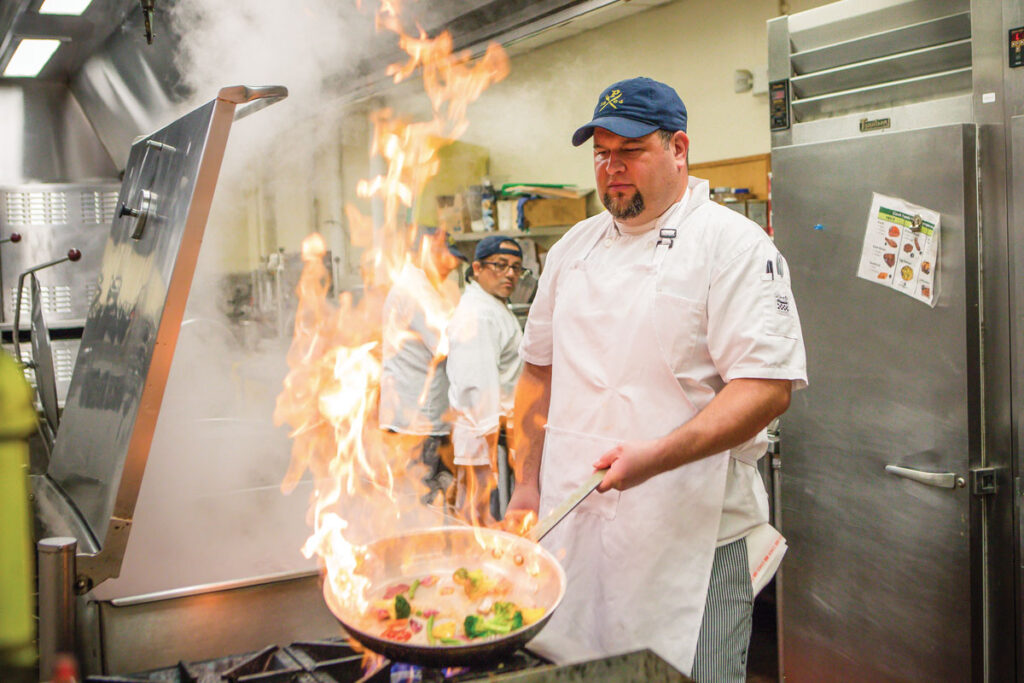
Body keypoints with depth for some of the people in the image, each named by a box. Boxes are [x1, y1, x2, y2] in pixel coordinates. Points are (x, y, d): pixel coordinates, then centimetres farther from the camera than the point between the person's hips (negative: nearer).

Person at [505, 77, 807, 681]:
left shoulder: (735, 245, -7)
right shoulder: (575, 247, 12)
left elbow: (767, 387, -16)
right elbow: (541, 368, 17)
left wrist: (656, 457, -25)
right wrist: (528, 487, 11)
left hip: (692, 535, -5)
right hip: (571, 525, 5)